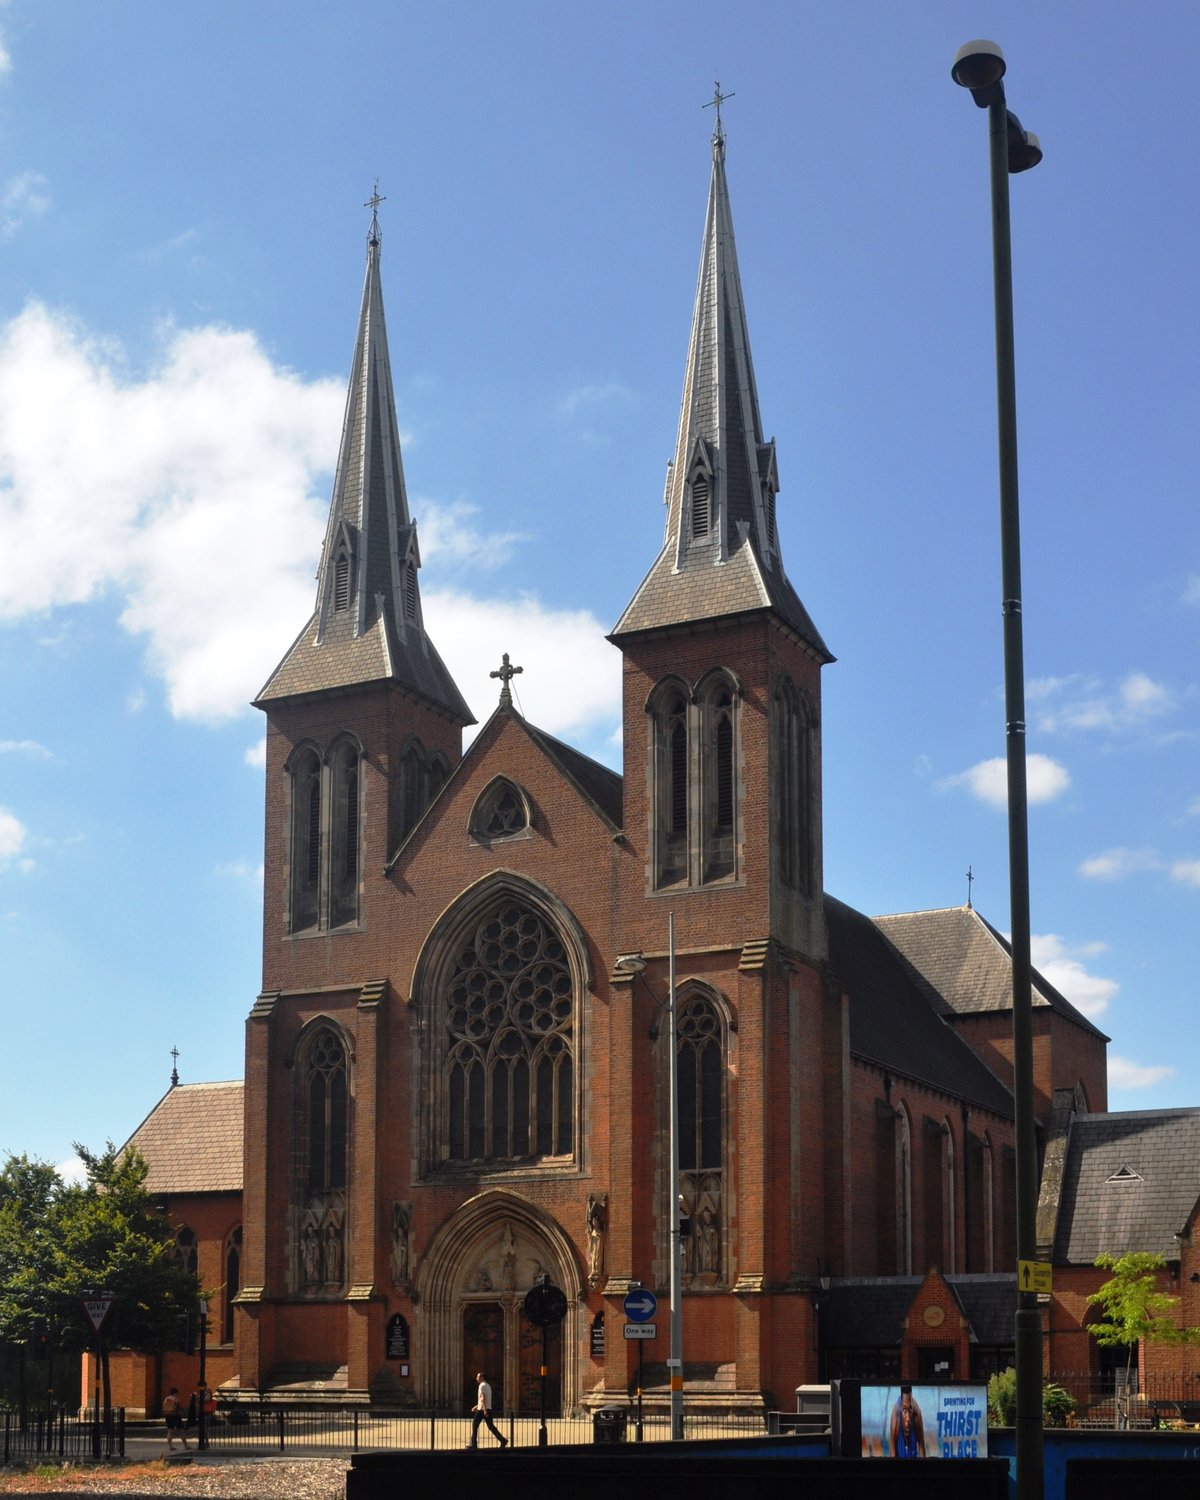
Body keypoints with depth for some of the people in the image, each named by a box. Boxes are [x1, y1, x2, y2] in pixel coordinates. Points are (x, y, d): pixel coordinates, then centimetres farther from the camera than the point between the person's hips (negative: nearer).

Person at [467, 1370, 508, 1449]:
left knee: (474, 1424, 2)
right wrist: (477, 1406, 31)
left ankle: (473, 1444, 2)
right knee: (491, 1426, 5)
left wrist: (484, 1409, -25)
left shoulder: (482, 1386, -9)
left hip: (482, 1410, -8)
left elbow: (483, 1398, -19)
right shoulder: (488, 1386, 20)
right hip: (488, 1409, 8)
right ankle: (503, 1440, -5)